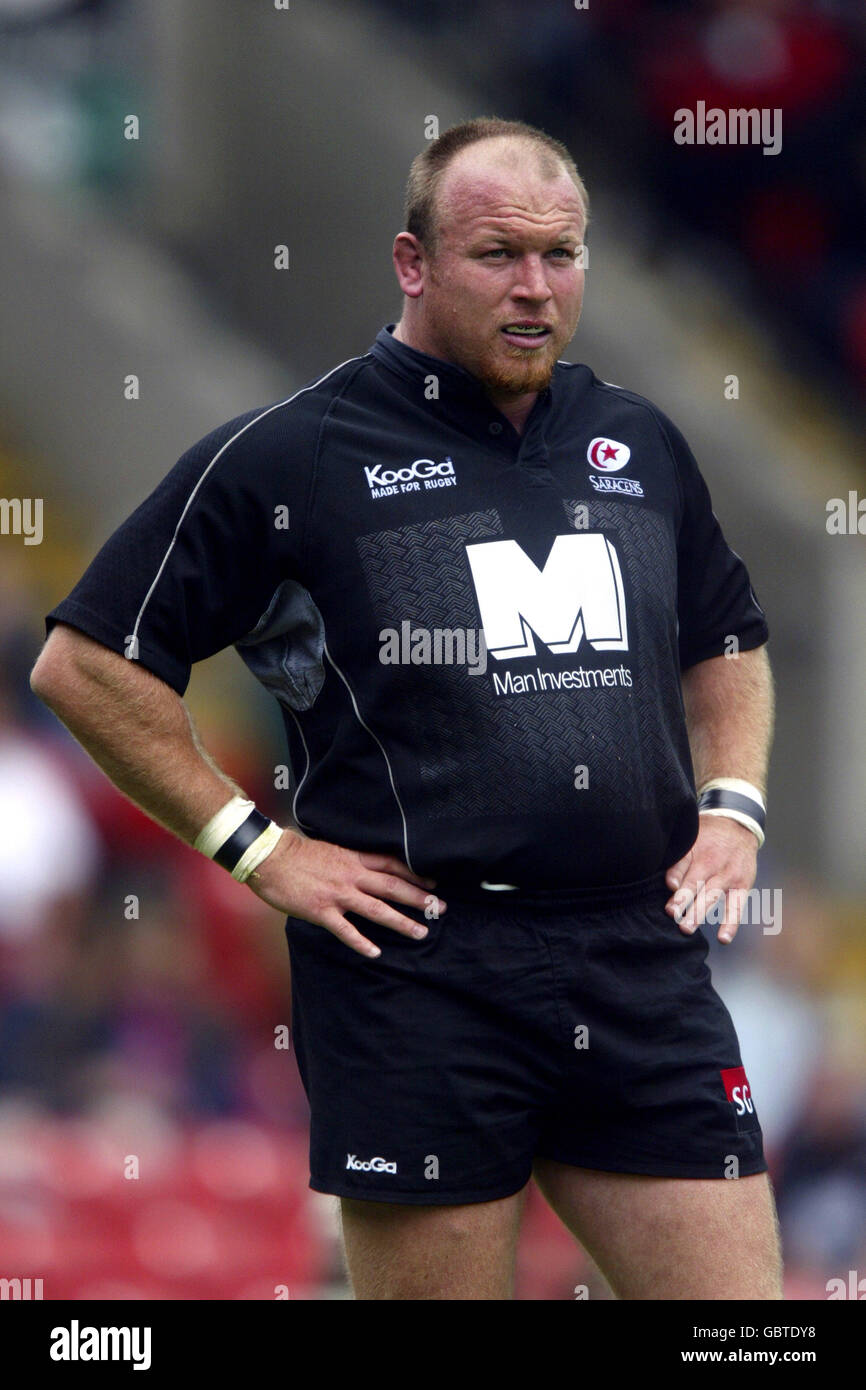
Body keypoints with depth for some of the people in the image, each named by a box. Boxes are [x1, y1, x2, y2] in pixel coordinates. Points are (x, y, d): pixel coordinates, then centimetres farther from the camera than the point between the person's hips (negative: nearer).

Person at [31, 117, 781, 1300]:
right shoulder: (293, 456, -2)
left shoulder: (640, 446, 14)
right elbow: (86, 663, -1)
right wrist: (254, 850, -5)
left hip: (643, 968, 5)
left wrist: (733, 805, 14)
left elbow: (725, 639, 32)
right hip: (423, 974, -4)